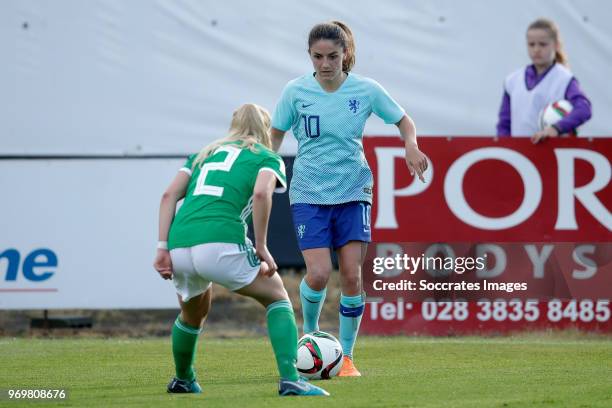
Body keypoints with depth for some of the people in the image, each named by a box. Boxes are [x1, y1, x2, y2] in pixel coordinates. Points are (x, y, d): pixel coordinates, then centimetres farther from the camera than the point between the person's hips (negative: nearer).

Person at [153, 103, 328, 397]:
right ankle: (290, 380, -1)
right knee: (276, 297, 15)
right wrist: (261, 248, -2)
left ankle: (182, 381, 50)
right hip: (221, 244, -5)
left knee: (192, 313, 34)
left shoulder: (204, 154, 30)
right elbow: (260, 193, -6)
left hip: (179, 247, 5)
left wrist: (163, 247, 10)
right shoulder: (268, 158, 16)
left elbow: (170, 194, 15)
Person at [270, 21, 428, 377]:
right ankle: (310, 332, 17)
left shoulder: (366, 90, -4)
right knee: (319, 274, -14)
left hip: (353, 191, 1)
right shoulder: (296, 91, -5)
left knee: (352, 276, -6)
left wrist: (411, 145, -11)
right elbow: (275, 136, 7)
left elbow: (403, 120, 9)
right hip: (309, 196, -1)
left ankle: (347, 357, 8)